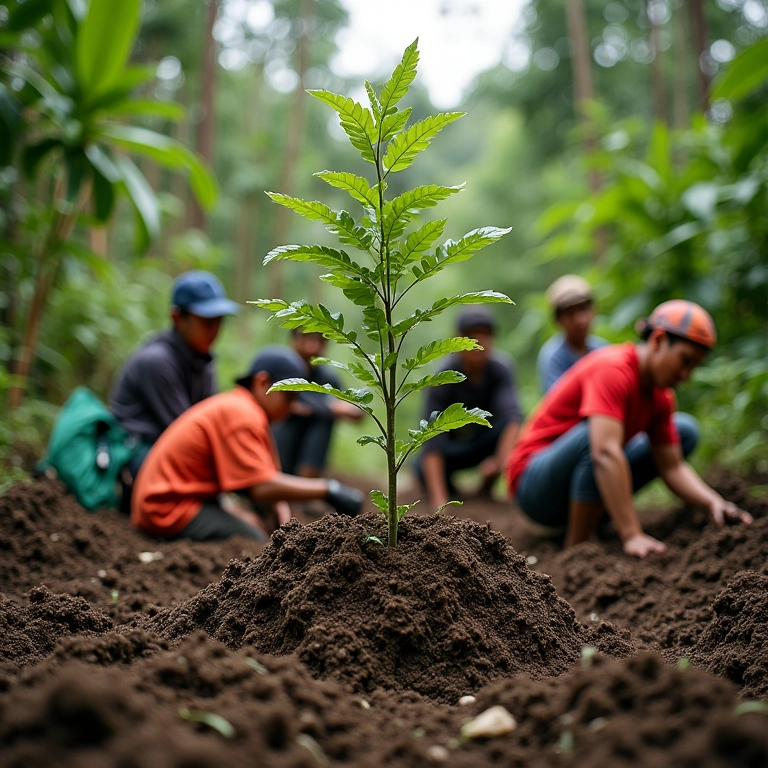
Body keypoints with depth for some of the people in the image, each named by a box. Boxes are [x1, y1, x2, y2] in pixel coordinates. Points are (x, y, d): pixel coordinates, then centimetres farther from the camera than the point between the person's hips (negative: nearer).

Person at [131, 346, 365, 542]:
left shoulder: (242, 408, 11)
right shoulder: (240, 414, -21)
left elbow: (267, 476, 6)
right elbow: (262, 487, -30)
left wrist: (280, 509, -13)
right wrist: (328, 489, -28)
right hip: (170, 507, -10)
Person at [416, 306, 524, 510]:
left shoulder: (501, 368, -20)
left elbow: (513, 416, -37)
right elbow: (432, 440, -34)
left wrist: (503, 459, -57)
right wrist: (439, 500, -45)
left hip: (486, 445, 2)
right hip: (452, 447, -2)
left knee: (506, 425, -31)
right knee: (423, 467, -34)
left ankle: (486, 489, -4)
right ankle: (450, 490, 5)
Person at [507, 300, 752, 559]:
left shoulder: (660, 395, 3)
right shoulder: (612, 369, -25)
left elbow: (672, 467, 1)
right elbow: (605, 453, -38)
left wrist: (713, 501, -19)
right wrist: (631, 536, -43)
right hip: (536, 486, -9)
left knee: (686, 430, 8)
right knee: (598, 433, -39)